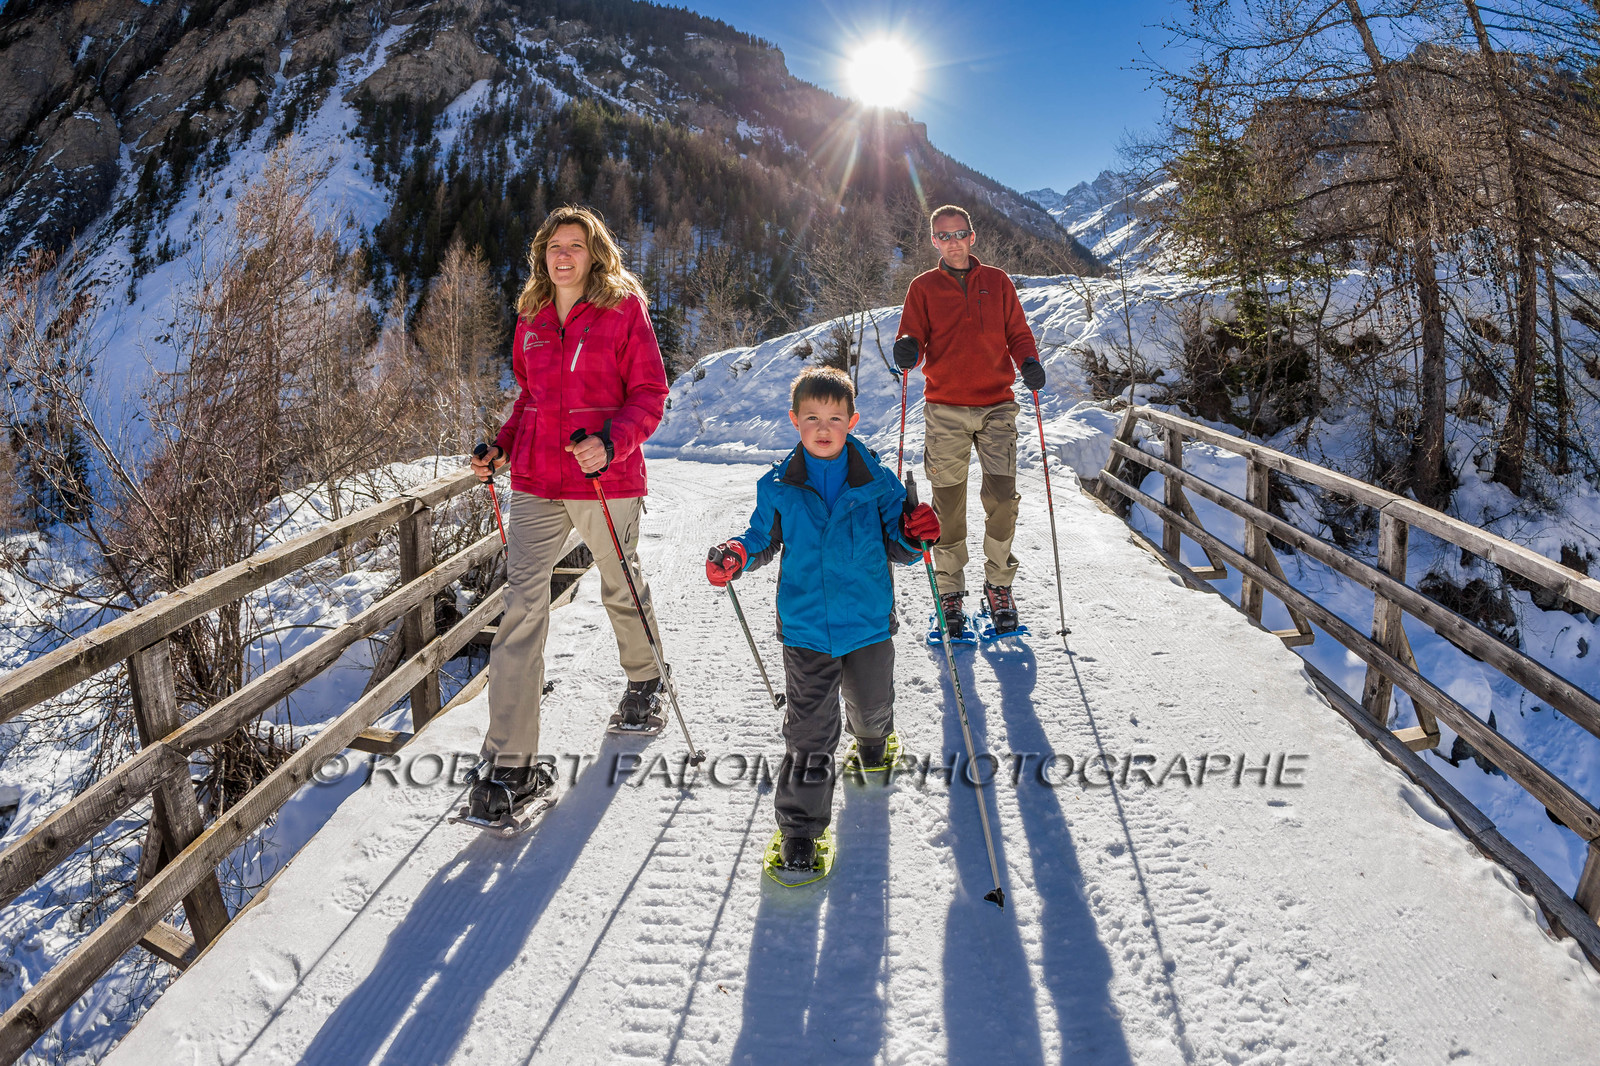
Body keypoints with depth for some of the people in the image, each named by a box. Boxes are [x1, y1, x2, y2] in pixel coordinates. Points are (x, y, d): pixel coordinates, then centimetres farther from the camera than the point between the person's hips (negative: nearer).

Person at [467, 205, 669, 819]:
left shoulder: (624, 309, -2)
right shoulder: (532, 317, 12)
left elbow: (650, 394, -5)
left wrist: (611, 443, -22)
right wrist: (502, 447, 8)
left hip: (605, 479, -3)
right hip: (535, 481, 4)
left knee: (620, 588, 15)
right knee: (521, 607, -6)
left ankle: (644, 678, 48)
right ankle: (513, 763, -3)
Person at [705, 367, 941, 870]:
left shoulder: (877, 481, -4)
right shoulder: (778, 487, -3)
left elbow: (895, 546, 3)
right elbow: (764, 538, 10)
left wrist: (913, 535, -19)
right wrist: (736, 555, -11)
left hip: (868, 621, 1)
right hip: (806, 626, -1)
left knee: (872, 705, 21)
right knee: (809, 730, 0)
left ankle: (872, 737, 58)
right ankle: (800, 825, 12)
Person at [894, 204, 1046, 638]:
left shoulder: (997, 281, 14)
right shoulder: (923, 287, 10)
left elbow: (1017, 333, 14)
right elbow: (914, 339, 5)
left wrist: (1029, 362, -7)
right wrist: (908, 350, -19)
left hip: (996, 406, 1)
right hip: (945, 410, -1)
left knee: (1002, 498, -7)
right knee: (948, 504, -1)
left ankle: (999, 587, 9)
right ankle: (950, 593, 11)